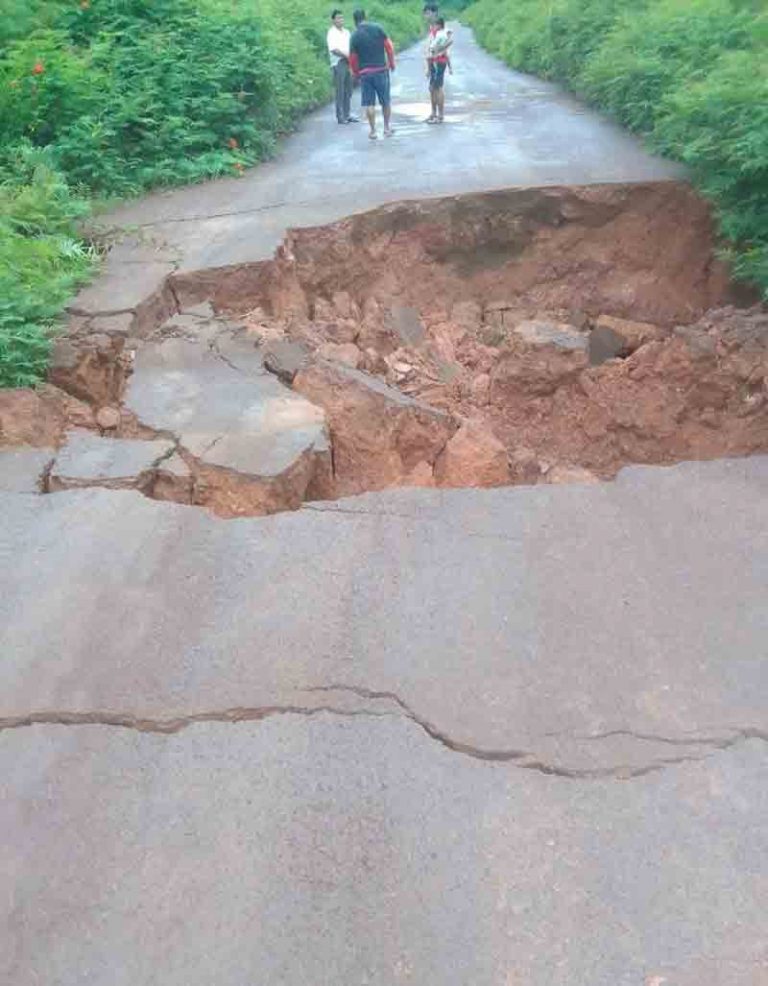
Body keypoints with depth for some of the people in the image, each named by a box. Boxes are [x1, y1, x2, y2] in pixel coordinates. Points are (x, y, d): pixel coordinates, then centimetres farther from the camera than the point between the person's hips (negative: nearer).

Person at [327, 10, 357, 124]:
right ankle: (340, 116, -3)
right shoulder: (332, 33, -5)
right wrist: (347, 56, -16)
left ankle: (347, 114, 16)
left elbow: (351, 47, 19)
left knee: (348, 90, 9)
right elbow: (334, 49, -15)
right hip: (338, 63, -7)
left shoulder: (346, 32, 16)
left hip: (348, 63, 7)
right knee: (340, 91, -6)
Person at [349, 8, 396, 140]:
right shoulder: (378, 29, -2)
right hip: (381, 70, 1)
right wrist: (392, 63, 11)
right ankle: (387, 128, 20)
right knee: (385, 101, 13)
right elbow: (389, 47, -1)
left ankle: (373, 131, 5)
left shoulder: (354, 36, -3)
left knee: (369, 103, 6)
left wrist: (355, 72, 16)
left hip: (365, 73, -1)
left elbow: (352, 58, -1)